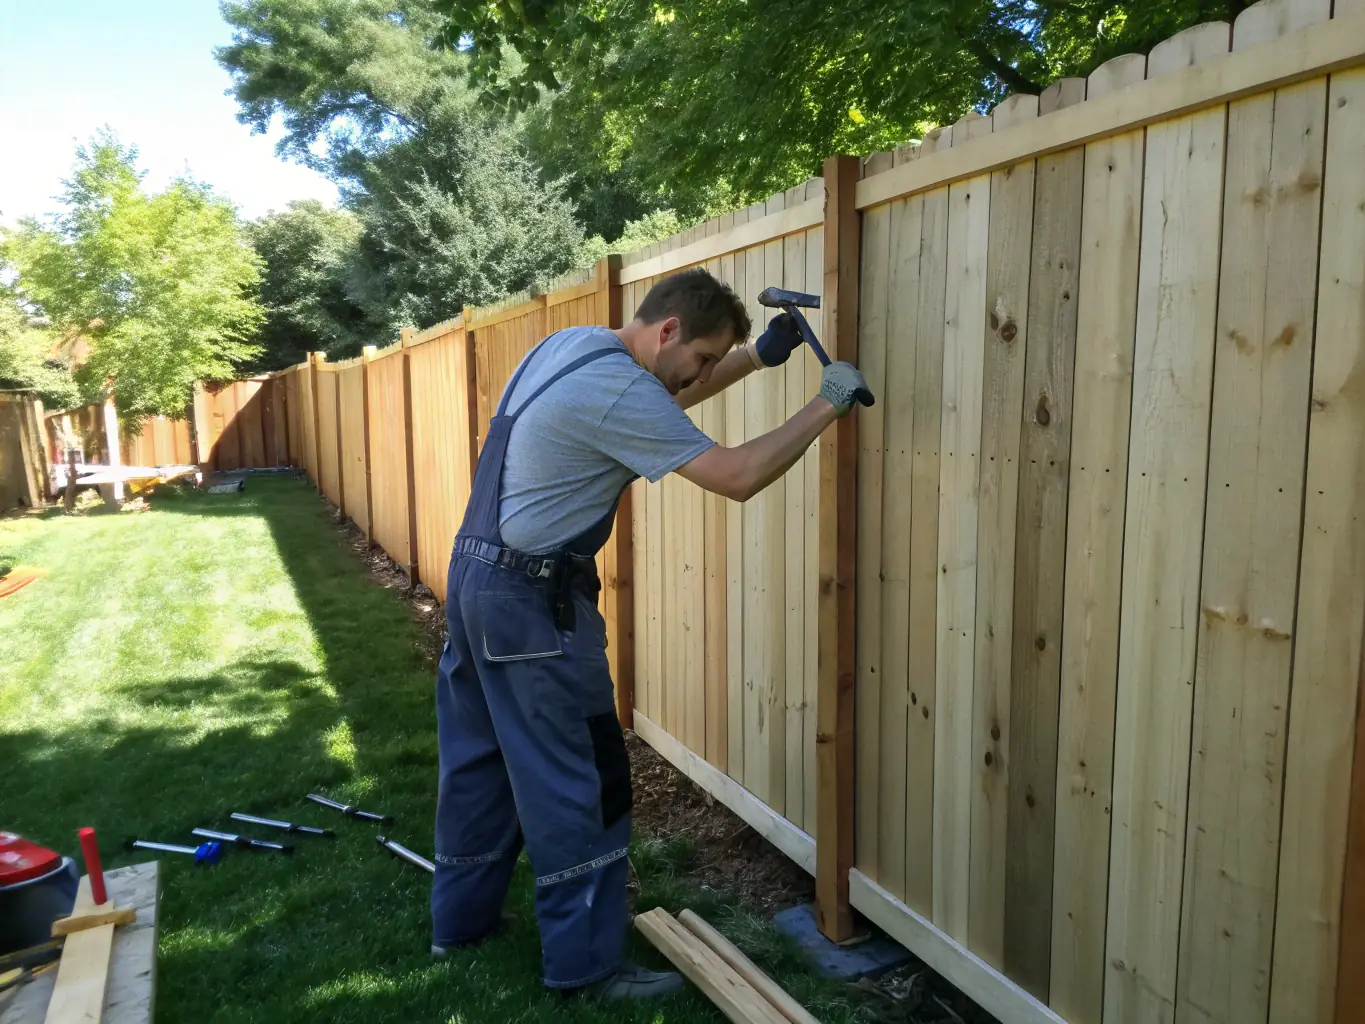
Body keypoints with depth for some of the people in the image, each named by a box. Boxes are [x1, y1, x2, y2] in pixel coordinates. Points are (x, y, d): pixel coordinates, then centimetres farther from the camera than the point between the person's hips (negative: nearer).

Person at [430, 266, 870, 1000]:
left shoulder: (574, 344, 8)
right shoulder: (618, 392, -22)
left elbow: (667, 396, 22)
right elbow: (737, 478, -22)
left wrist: (758, 356, 12)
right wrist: (828, 405, -12)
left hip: (476, 576, 10)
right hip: (534, 600, -10)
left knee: (479, 758, 20)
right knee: (578, 781, 1)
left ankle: (459, 918, 36)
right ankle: (585, 963, 14)